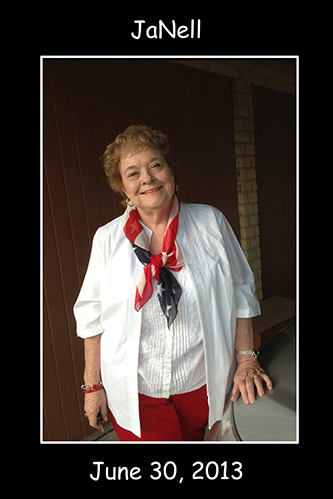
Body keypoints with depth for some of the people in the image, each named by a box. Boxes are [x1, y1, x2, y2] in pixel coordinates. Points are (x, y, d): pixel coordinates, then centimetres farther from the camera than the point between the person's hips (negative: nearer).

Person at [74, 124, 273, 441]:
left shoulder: (210, 222, -7)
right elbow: (92, 315, -2)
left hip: (204, 385, 2)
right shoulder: (107, 238, -8)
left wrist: (246, 359, -3)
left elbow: (240, 292, -1)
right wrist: (92, 384, 1)